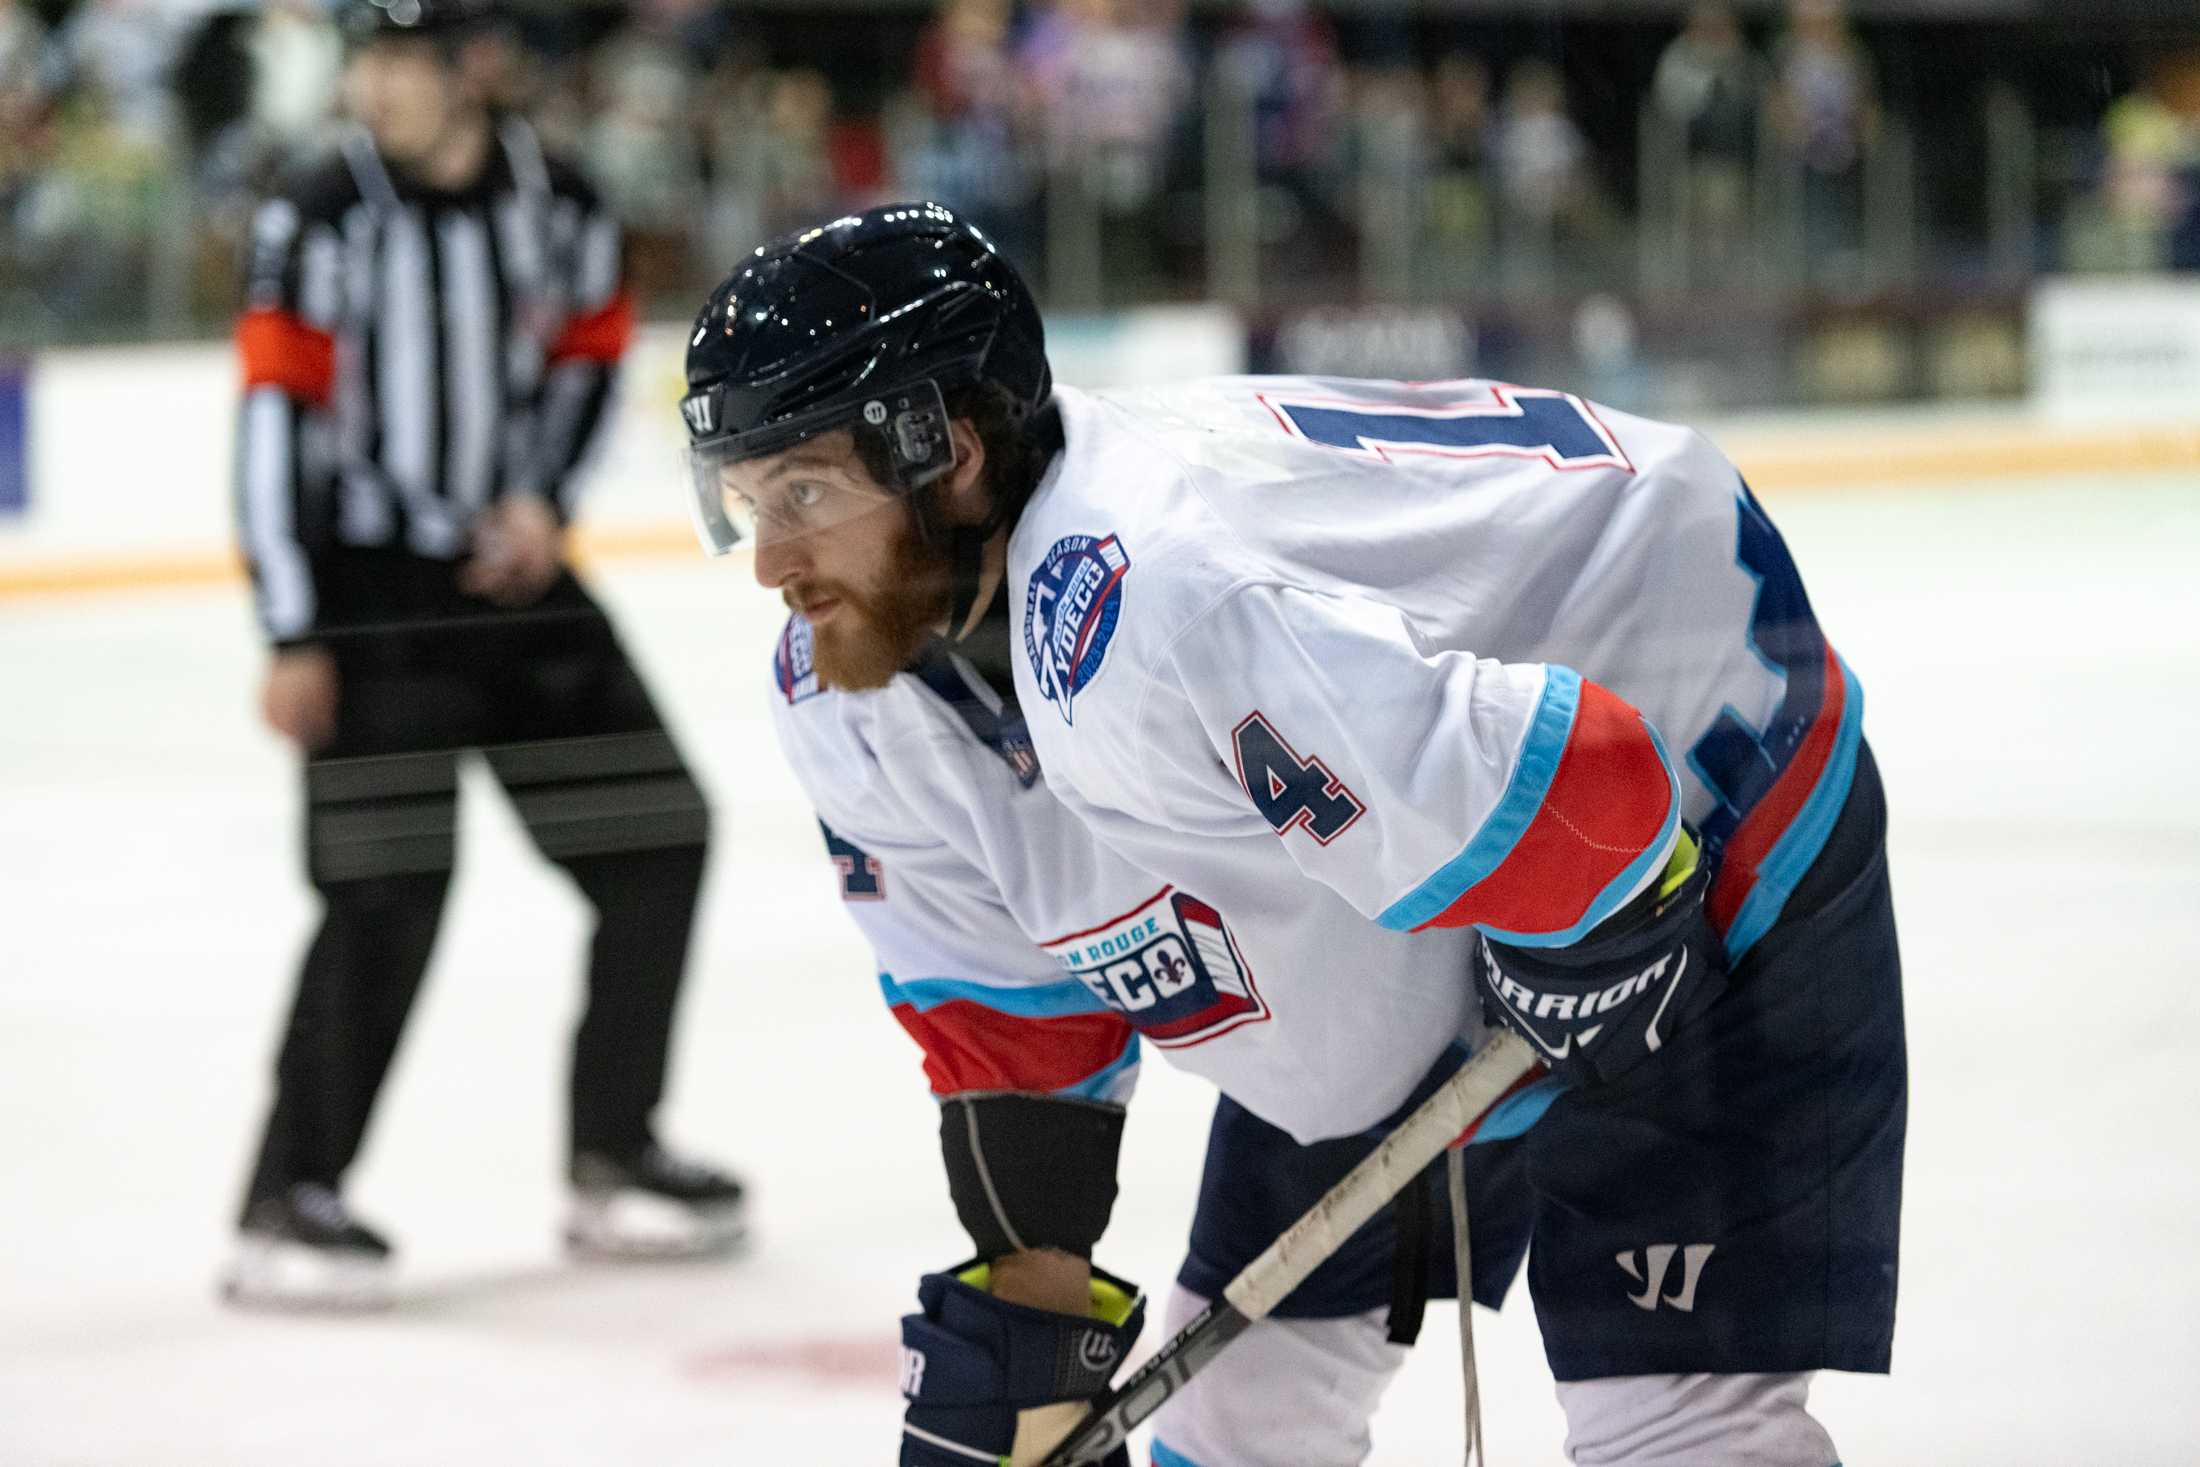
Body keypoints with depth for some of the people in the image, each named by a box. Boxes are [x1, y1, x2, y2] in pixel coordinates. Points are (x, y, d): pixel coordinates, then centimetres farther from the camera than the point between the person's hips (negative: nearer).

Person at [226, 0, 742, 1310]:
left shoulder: (557, 203, -1)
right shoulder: (323, 220, -13)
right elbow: (276, 423, -14)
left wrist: (543, 498, -1)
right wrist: (293, 643, -17)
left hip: (513, 574, 6)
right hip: (369, 592, -5)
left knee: (658, 843, 6)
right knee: (389, 892, -15)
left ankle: (616, 1158, 20)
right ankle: (288, 1207, -7)